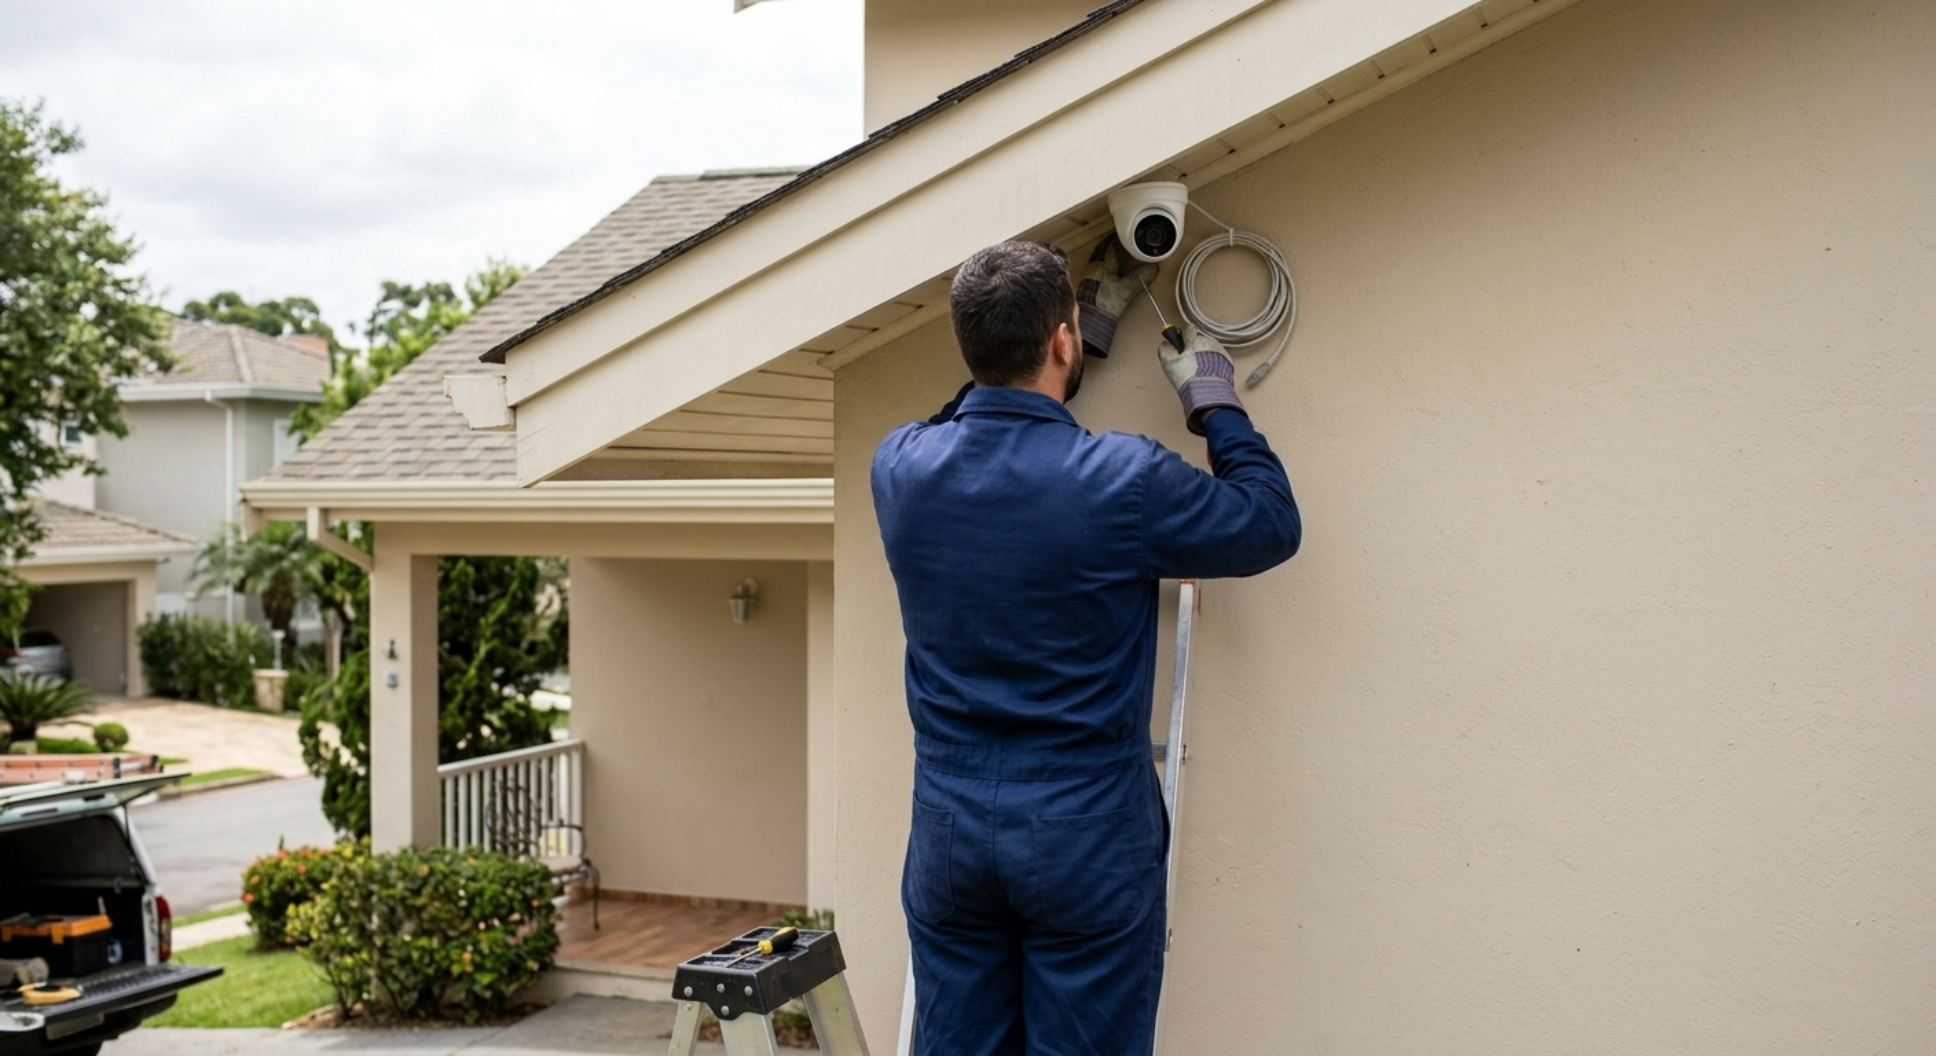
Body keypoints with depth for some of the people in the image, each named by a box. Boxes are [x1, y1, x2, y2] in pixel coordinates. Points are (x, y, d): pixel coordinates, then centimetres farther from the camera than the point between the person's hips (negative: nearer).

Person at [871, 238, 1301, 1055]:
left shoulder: (900, 468, -2)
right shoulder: (1122, 480, -16)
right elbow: (1272, 527, 1)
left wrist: (1093, 328, 27)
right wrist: (1216, 404, 14)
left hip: (948, 834, 4)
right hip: (1087, 841, -4)